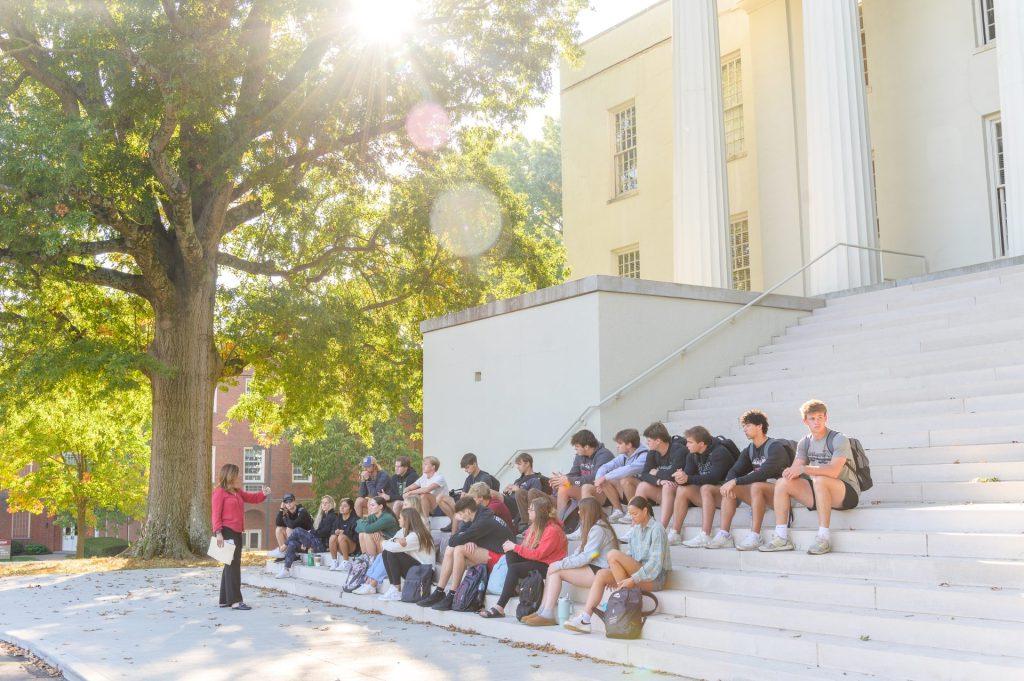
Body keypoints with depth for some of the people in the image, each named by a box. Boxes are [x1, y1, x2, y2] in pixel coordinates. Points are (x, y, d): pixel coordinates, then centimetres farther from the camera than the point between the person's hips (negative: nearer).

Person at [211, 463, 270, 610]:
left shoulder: (238, 492, 19)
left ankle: (225, 600, 19)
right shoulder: (219, 492, -8)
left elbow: (251, 498, 22)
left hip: (236, 532, 10)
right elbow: (215, 514, -13)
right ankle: (235, 601, -11)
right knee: (232, 565, -11)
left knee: (232, 565, 12)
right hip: (226, 532, -10)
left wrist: (263, 494, 1)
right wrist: (218, 533, -21)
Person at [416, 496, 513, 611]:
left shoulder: (484, 522, -23)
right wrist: (468, 541, -13)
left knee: (459, 549, -24)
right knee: (450, 550, 4)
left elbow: (453, 541, -24)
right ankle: (439, 593, 4)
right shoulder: (478, 516, 7)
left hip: (501, 556, -10)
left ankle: (452, 597, -18)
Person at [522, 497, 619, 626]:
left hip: (599, 572, -10)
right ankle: (543, 612, -10)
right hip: (593, 569, 10)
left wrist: (560, 565, -17)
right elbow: (580, 551, 14)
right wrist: (560, 563, 0)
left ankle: (547, 615, -16)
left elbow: (585, 557, -20)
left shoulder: (598, 529, -13)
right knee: (553, 568, -2)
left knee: (555, 570, -14)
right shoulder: (593, 527, 20)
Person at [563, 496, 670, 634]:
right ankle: (585, 619, -24)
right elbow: (630, 555, 17)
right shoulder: (636, 529, 16)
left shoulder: (657, 529, -8)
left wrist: (633, 580, -24)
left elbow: (656, 563, -17)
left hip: (654, 578, -8)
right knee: (601, 574, -15)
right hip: (636, 573, 8)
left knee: (613, 554, -23)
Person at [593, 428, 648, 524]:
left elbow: (628, 470, -33)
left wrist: (605, 477, -29)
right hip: (627, 495, 8)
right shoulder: (624, 457, 8)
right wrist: (599, 479, -16)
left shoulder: (644, 456, -18)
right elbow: (604, 467, 6)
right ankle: (618, 511, 0)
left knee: (625, 480, -33)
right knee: (605, 482, -6)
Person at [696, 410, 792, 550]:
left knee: (756, 486, -36)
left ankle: (755, 537, -34)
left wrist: (735, 482, -27)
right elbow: (734, 471, 7)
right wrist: (729, 483, -18)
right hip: (756, 491, 8)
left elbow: (764, 473, -23)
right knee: (729, 488, -12)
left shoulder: (775, 447, -8)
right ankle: (724, 535, -17)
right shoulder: (749, 450, 17)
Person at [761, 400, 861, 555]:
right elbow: (794, 470, 3)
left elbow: (833, 471, -26)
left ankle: (823, 537, -33)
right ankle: (781, 538, -11)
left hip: (848, 493, -7)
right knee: (782, 484, -9)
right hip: (820, 493, 7)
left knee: (819, 480, -37)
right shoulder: (805, 442, 9)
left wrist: (803, 469, -28)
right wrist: (790, 472, -22)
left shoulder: (839, 439, -12)